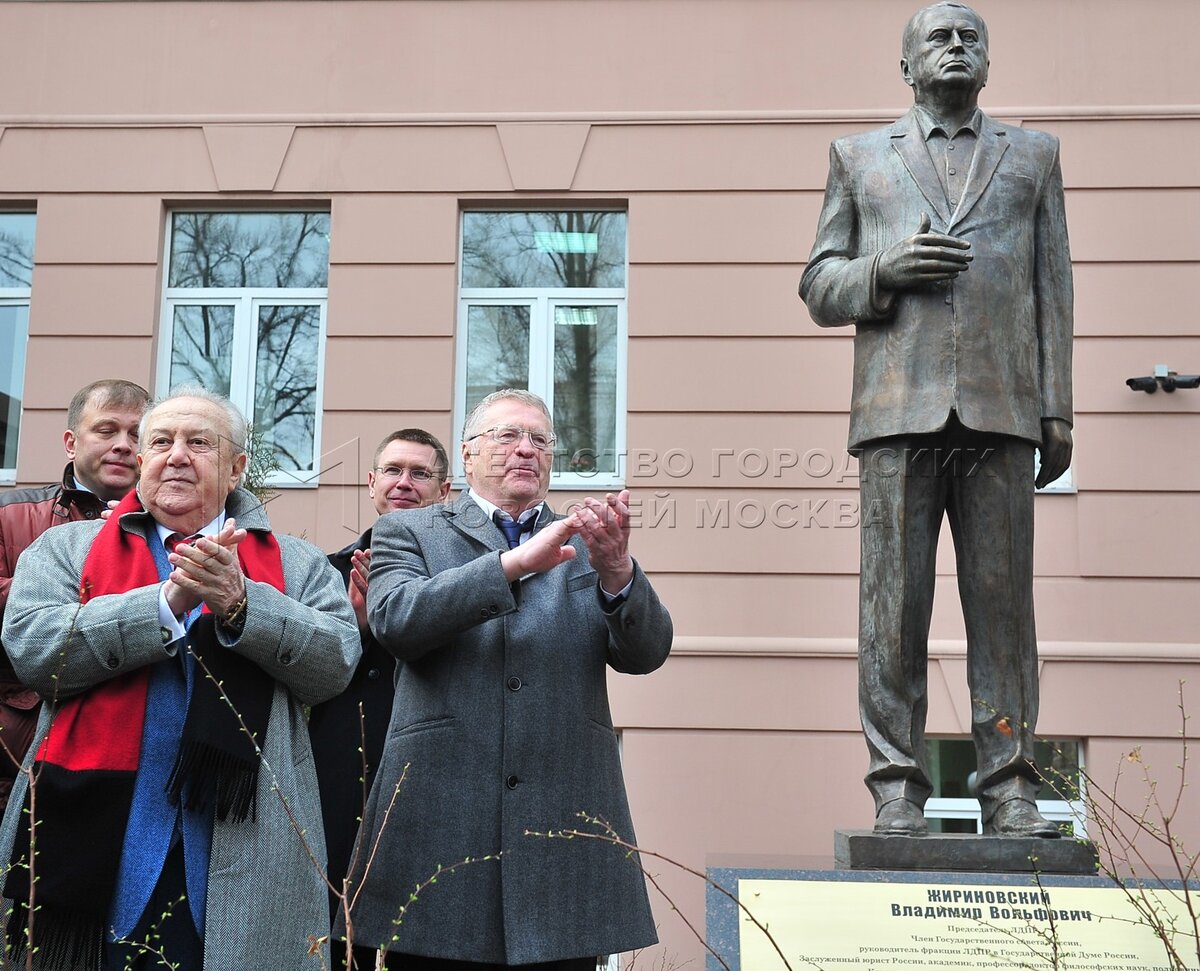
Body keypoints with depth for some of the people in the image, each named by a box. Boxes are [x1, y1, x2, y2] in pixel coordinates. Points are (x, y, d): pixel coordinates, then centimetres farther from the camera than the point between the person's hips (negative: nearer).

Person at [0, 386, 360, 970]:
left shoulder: (298, 565, 11)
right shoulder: (67, 550, 11)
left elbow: (336, 663, -3)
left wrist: (240, 603, -16)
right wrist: (169, 601, -13)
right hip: (96, 845, 0)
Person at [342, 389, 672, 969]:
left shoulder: (584, 544, 14)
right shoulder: (408, 532, 10)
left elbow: (647, 651, 1)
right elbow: (395, 618, -10)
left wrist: (617, 569, -19)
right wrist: (514, 562, -20)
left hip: (566, 826, 2)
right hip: (440, 826, -2)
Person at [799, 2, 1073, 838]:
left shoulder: (1033, 156, 21)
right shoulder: (861, 158, 19)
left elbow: (1053, 290, 14)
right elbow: (819, 288, 14)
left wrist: (1058, 410, 5)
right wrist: (882, 271, -7)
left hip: (1001, 409, 1)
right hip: (899, 408, 0)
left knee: (1004, 600, -2)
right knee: (894, 603, -4)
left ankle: (1011, 790, 3)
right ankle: (898, 791, 1)